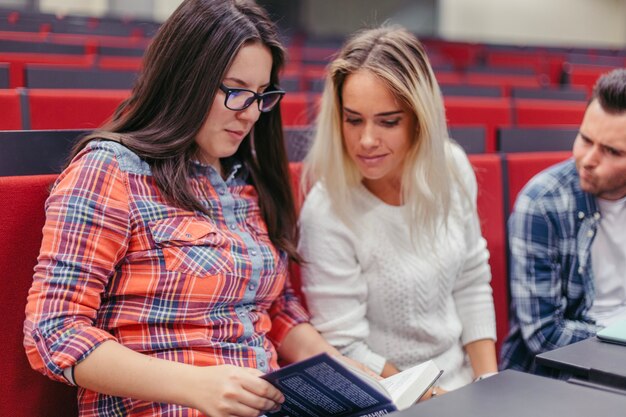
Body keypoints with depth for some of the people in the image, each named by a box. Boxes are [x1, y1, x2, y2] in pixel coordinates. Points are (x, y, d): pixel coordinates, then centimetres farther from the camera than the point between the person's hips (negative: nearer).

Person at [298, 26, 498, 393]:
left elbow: (472, 284, 5)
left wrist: (489, 385, -1)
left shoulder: (452, 168, -6)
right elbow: (344, 349, -14)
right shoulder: (327, 213, -20)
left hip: (462, 380, 4)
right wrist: (438, 402, -15)